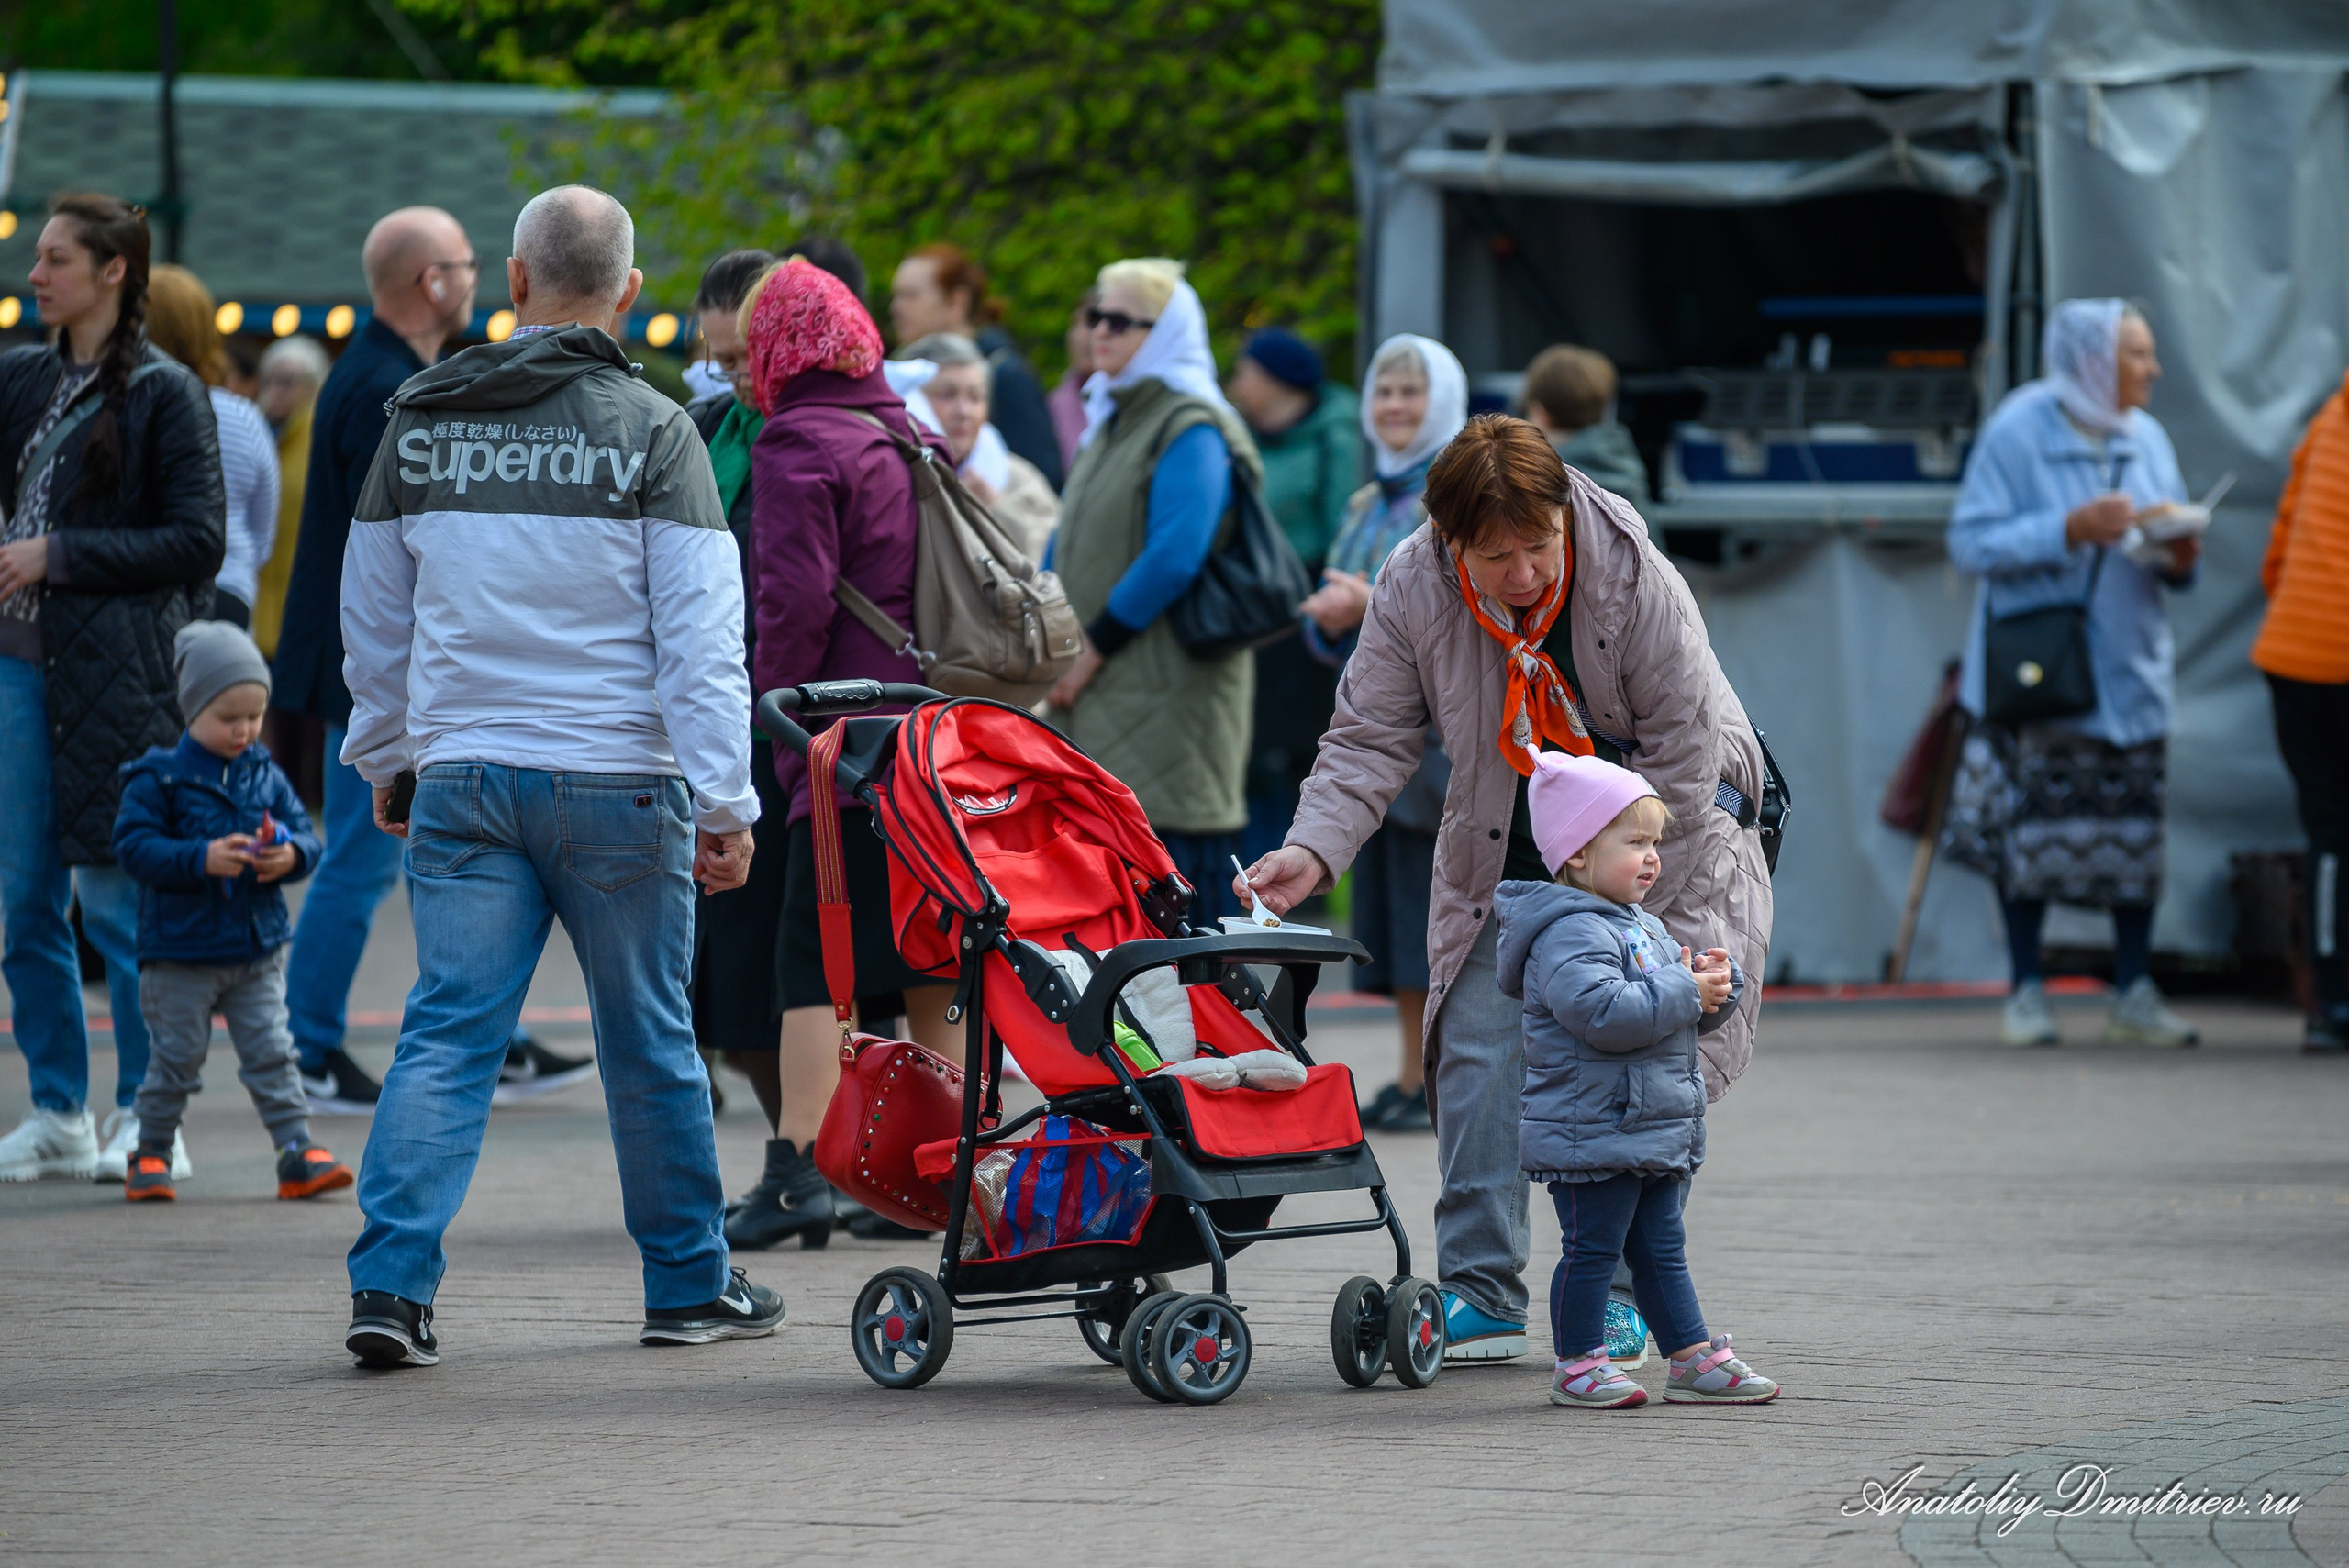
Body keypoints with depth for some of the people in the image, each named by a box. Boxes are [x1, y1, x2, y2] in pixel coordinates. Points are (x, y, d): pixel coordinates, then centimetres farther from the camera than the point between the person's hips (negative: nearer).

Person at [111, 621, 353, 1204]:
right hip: (181, 952, -4)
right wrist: (201, 859, -26)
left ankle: (298, 1152, 1)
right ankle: (150, 1156, 17)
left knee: (272, 1052, 1)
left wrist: (291, 855, -14)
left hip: (257, 949, 4)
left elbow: (304, 833, 10)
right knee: (175, 1058, 3)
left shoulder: (265, 777, 7)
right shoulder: (159, 778, -8)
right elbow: (134, 845, -14)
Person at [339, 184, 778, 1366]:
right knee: (649, 1041, 9)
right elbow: (700, 636, -9)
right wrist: (725, 802, -8)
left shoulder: (419, 426, 7)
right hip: (617, 781, -2)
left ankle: (391, 1281, -12)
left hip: (463, 778, 3)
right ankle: (688, 1282, 20)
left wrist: (385, 756, 29)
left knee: (448, 1032, 1)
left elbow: (372, 617, 16)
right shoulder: (650, 433, -5)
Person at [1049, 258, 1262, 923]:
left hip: (1168, 687, -9)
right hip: (1099, 693, 9)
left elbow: (1173, 559, -20)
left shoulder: (1191, 431, -10)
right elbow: (1070, 544, 23)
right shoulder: (1111, 423, 18)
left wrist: (1096, 646, -16)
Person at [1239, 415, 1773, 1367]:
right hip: (1509, 848, 3)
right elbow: (1368, 741, -9)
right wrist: (1313, 851, -27)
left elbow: (1682, 753, -19)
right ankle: (1479, 1294, -3)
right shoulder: (1412, 590, -17)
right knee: (1479, 1043, -8)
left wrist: (1629, 915, -17)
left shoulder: (1636, 582, -26)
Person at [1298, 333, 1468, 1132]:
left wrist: (1376, 604, -20)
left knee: (1438, 895, -9)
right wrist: (1331, 617, -3)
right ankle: (1413, 1075, 11)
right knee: (1390, 895, 7)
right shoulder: (1370, 503, 19)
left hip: (1446, 721, -8)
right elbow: (1329, 614, 20)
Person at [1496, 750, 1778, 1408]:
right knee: (1593, 1250, -3)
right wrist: (1684, 992, -23)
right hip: (1594, 1128, -10)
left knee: (1661, 1251, 14)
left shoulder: (1644, 928, 17)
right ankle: (1578, 1365, 6)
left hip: (1658, 1134, 10)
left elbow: (1695, 1014, 23)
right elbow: (1603, 1012, -31)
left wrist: (1717, 984, 0)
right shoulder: (1569, 933, -17)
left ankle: (1695, 1359, 17)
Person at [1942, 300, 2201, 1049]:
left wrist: (2179, 557, -9)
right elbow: (1972, 543, -12)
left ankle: (2134, 993, 8)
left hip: (2127, 669, 5)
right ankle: (2026, 990, 9)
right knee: (2032, 826, -3)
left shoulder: (2145, 439, 8)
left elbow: (2165, 558, 14)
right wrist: (2071, 529, -21)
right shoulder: (2018, 433, -8)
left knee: (2134, 826, 1)